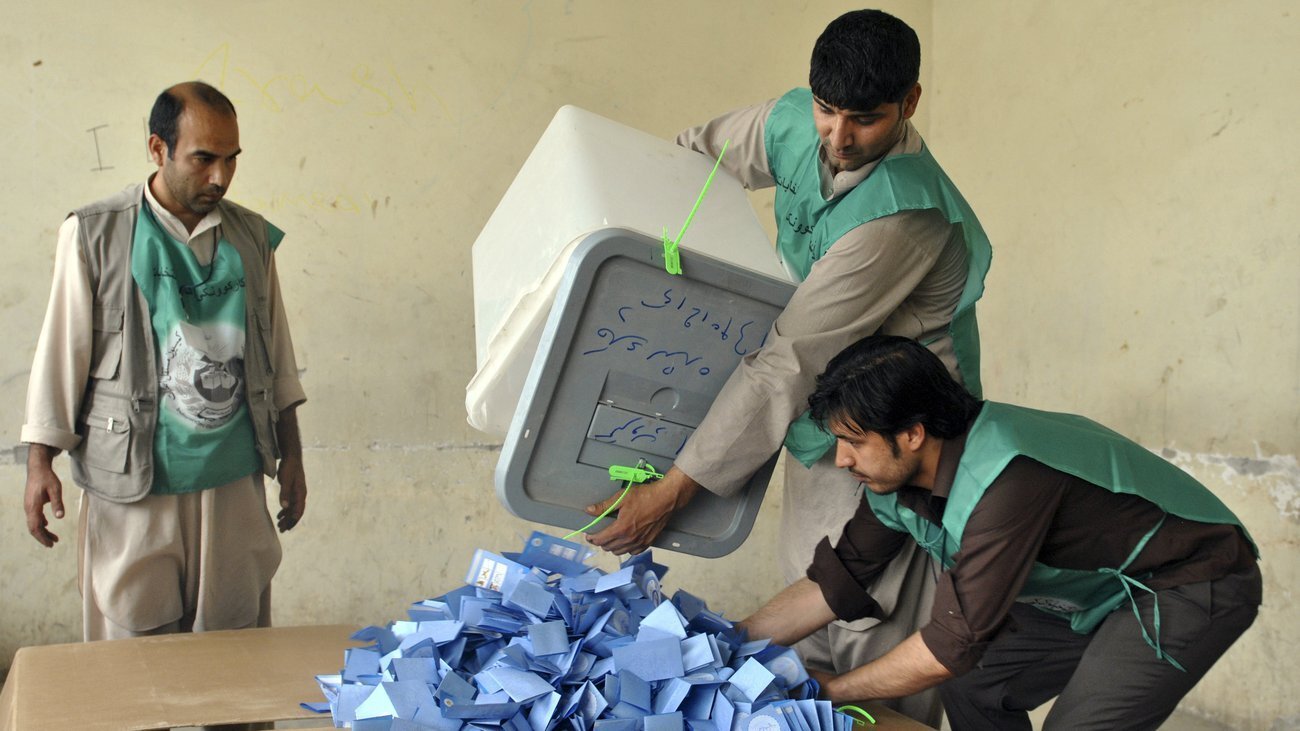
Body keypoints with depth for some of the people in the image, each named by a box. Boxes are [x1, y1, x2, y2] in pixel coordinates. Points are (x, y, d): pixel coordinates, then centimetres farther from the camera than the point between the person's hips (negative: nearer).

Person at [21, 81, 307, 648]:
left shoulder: (252, 239, 7)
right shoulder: (94, 235, -2)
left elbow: (277, 355, 14)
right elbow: (61, 351, 0)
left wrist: (290, 453, 15)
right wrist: (40, 461, -4)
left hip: (234, 481, 3)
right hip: (133, 485, -3)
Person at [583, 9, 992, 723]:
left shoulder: (903, 214, -30)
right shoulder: (794, 123, -5)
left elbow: (790, 362, -30)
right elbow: (692, 155, 17)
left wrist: (671, 491, -27)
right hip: (818, 425, 8)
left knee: (875, 639, -4)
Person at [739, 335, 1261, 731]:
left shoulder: (1005, 480, -35)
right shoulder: (897, 476, -9)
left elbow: (954, 643, -31)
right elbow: (835, 582, 2)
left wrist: (830, 689, -20)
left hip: (1192, 585, -8)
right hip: (1104, 588, 9)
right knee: (972, 686, 2)